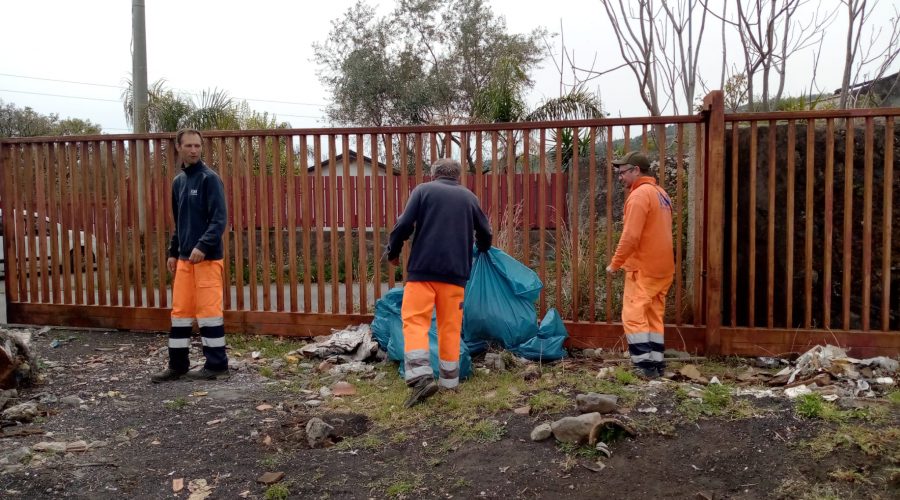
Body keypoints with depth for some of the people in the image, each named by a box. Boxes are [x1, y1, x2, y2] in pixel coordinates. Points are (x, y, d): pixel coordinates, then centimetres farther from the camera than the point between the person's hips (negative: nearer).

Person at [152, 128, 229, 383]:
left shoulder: (209, 178, -7)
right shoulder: (178, 181, 15)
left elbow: (220, 219, -14)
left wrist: (203, 246, -23)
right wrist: (173, 252, 18)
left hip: (207, 257, -7)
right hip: (184, 258, 7)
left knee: (208, 310, -3)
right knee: (180, 311, 10)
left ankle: (217, 365, 7)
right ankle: (178, 365, 19)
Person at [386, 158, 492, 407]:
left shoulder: (423, 190, 6)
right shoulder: (469, 197, 15)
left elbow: (404, 224, -4)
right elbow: (485, 234, 22)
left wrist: (393, 253, 11)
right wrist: (482, 248, 45)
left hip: (422, 268, -3)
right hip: (455, 271, 3)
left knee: (415, 321, -2)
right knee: (450, 326, 10)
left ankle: (421, 376, -18)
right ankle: (449, 380, 16)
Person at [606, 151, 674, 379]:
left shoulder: (639, 195, -14)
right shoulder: (661, 194, 16)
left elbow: (630, 236, -20)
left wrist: (615, 263, -10)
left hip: (643, 268, -9)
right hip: (663, 267, 9)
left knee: (634, 317, -5)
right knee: (654, 317, 12)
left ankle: (645, 365, -8)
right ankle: (657, 364, 13)